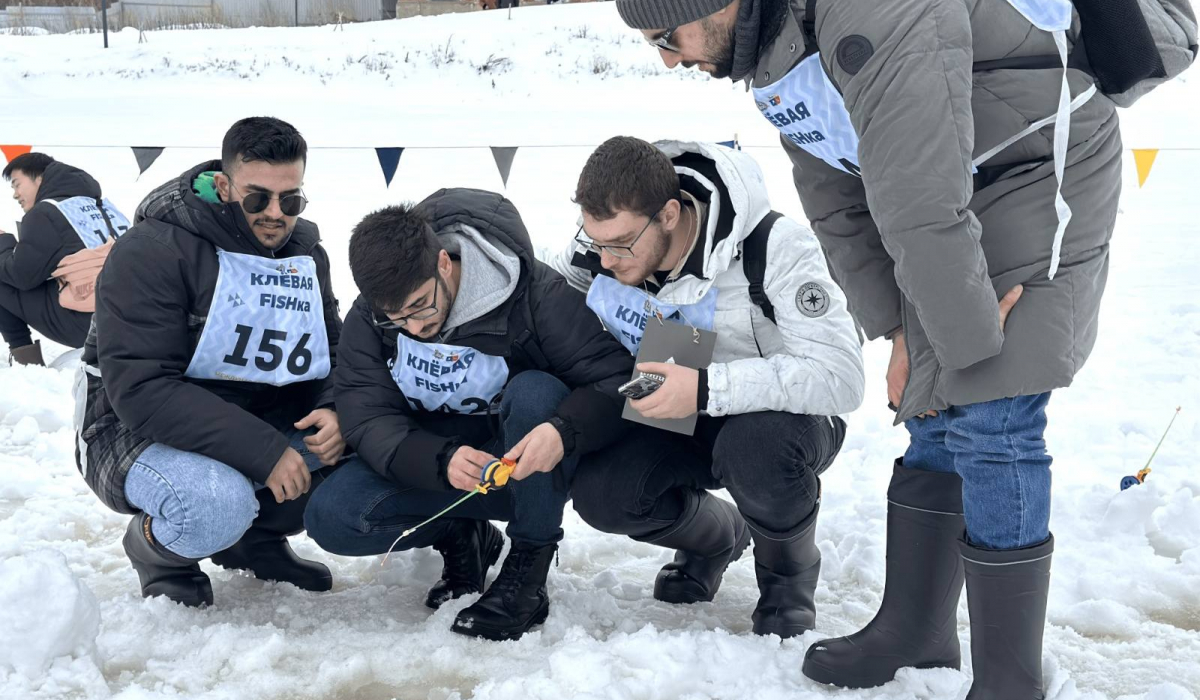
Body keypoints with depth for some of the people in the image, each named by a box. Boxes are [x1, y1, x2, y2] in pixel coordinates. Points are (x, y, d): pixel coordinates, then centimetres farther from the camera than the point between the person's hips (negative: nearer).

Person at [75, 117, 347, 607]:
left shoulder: (306, 253, 3)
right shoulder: (153, 249, -19)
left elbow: (336, 358, 8)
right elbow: (140, 388, -27)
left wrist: (336, 414, -19)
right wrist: (262, 450, -34)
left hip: (263, 428, 6)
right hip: (142, 432, -6)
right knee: (216, 507, -37)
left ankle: (257, 534, 8)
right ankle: (154, 544, 1)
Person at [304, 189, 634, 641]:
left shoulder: (535, 296, -22)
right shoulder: (367, 320, -11)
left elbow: (616, 379, -24)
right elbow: (369, 422, -18)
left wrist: (564, 431, -45)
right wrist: (442, 461, -38)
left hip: (527, 466, -3)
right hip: (431, 465, 3)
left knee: (535, 392, -34)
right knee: (331, 517, -21)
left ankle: (531, 561, -17)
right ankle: (460, 536, 6)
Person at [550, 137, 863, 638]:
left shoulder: (774, 247, -30)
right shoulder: (603, 244, -15)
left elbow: (841, 376, -35)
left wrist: (707, 388, -43)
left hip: (783, 413, -4)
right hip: (672, 418, 4)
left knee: (755, 447, -39)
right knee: (599, 493, -22)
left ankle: (789, 574, -4)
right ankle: (716, 536, 12)